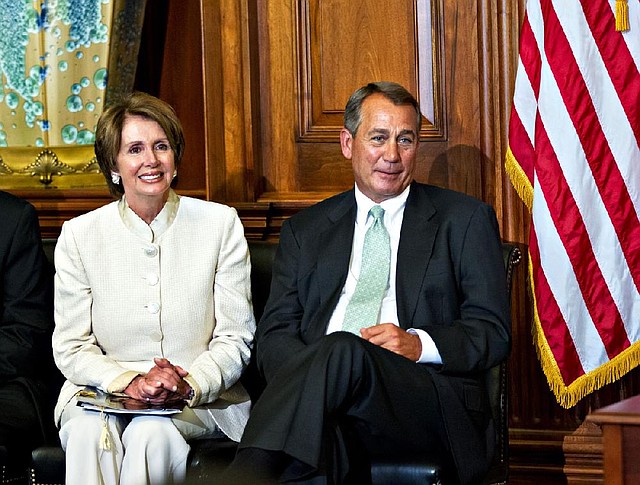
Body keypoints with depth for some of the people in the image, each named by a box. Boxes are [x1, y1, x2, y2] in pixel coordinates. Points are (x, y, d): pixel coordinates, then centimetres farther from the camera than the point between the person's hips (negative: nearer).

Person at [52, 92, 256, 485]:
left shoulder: (221, 224, 3)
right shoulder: (79, 236, 4)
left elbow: (235, 338, 2)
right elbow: (70, 347, 3)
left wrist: (190, 384, -18)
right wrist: (127, 381, -17)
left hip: (199, 398, 0)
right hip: (104, 391, 1)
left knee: (151, 432, -33)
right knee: (88, 430, -34)